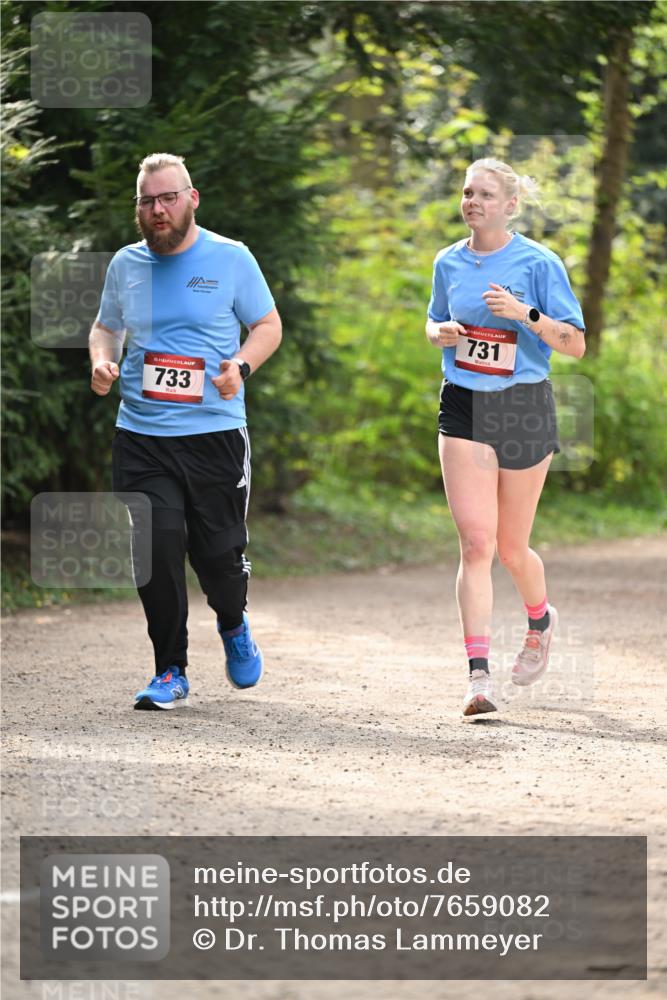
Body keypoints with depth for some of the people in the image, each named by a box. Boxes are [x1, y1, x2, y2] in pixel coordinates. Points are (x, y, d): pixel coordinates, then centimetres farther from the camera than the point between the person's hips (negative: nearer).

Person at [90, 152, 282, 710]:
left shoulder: (231, 260, 1)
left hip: (215, 433, -2)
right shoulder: (126, 265, 8)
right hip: (141, 436, 2)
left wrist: (240, 366, -12)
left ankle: (233, 623, 35)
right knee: (155, 551, -10)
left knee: (219, 553, 0)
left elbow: (268, 325, 7)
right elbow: (106, 325, 23)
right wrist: (102, 362, 1)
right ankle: (171, 673, 4)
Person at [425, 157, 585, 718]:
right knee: (476, 543, -11)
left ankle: (541, 621, 42)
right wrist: (441, 332, 0)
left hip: (524, 407, -2)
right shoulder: (449, 263, 7)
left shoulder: (538, 263, -6)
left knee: (511, 547, 8)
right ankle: (479, 675, -15)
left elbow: (575, 345, -7)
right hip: (463, 406, 2)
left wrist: (525, 313, -22)